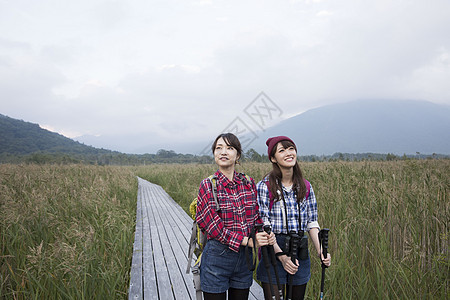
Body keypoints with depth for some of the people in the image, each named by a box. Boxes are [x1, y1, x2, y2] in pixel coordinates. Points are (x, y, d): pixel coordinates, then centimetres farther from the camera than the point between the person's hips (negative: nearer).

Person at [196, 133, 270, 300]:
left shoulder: (248, 183, 4)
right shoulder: (208, 185, -8)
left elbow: (256, 217, 8)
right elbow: (212, 225, -13)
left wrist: (266, 235, -13)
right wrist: (247, 240, -19)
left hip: (245, 256, 4)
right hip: (217, 256, -4)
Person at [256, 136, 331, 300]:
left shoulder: (305, 187, 7)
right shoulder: (264, 186, -7)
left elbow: (312, 222, 9)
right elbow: (263, 226, -10)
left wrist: (320, 251, -6)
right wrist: (281, 255, -20)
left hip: (300, 251, 4)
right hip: (273, 250, -4)